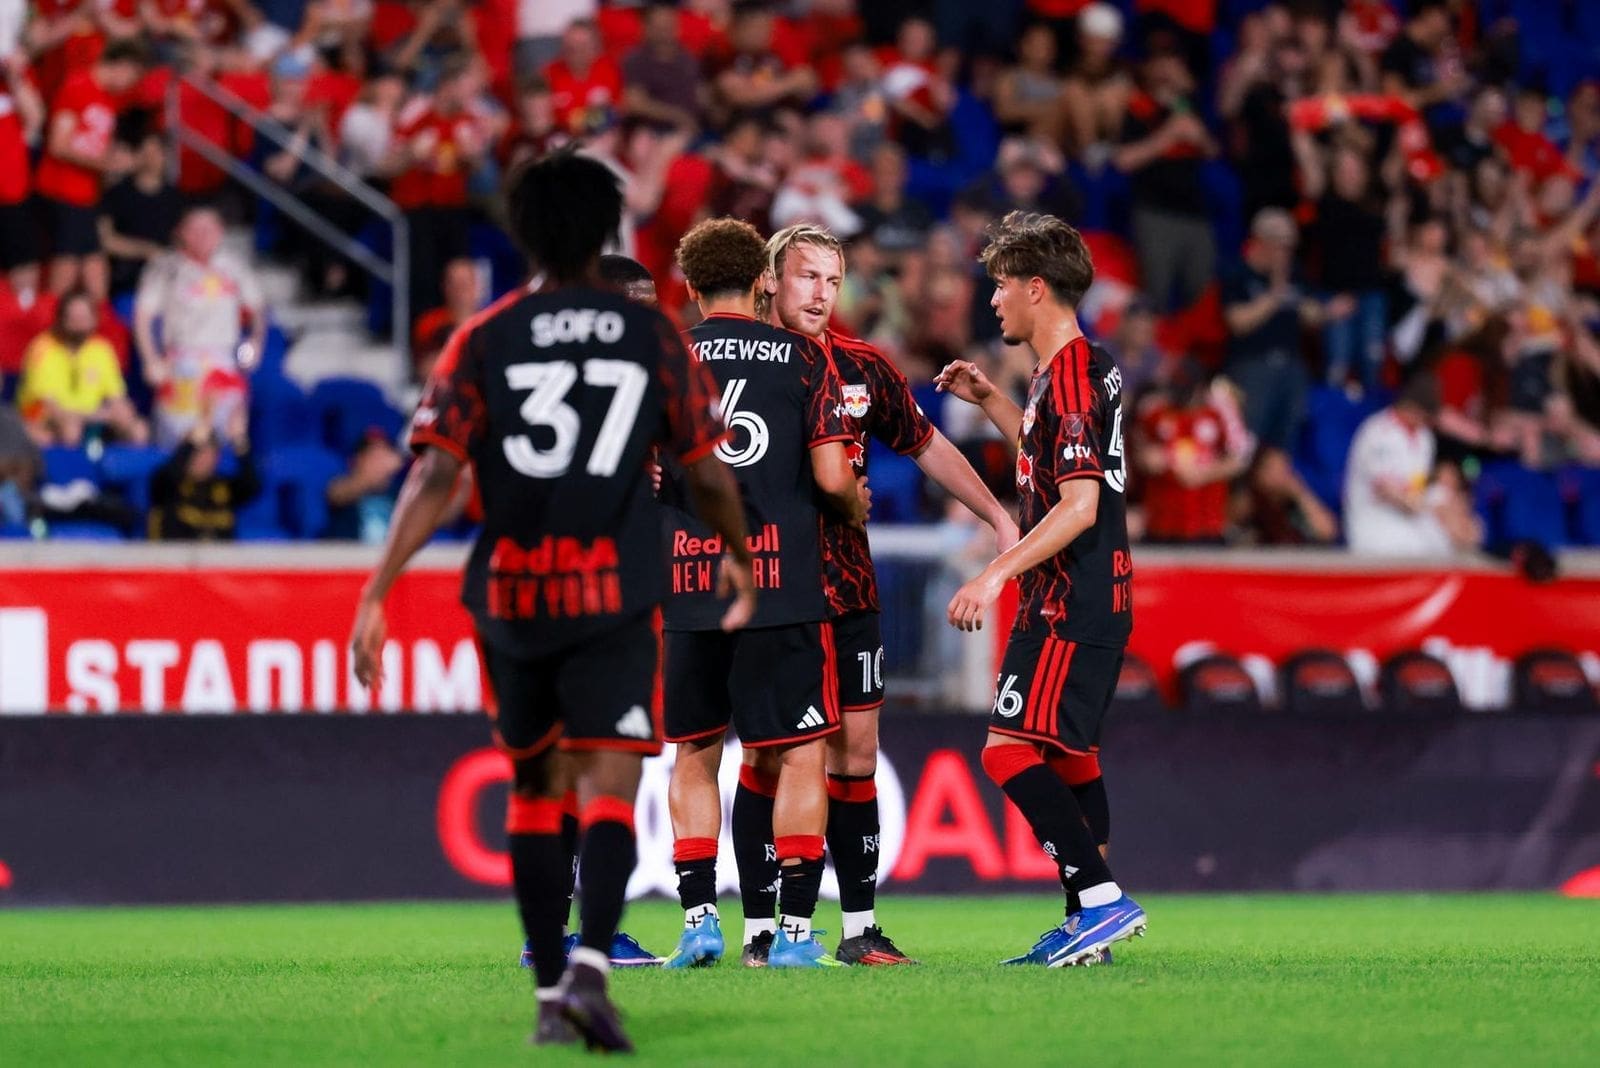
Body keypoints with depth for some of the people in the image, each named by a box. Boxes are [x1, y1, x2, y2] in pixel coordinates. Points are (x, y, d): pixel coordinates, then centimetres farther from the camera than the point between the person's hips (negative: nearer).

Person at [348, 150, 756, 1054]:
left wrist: (377, 593, -7)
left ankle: (550, 992, 16)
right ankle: (590, 969, -28)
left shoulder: (484, 341, 1)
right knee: (609, 787, -7)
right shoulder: (654, 336, 3)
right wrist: (741, 558, 26)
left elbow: (436, 478, -7)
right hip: (617, 602, -1)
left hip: (512, 596, 2)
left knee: (534, 788, 15)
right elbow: (709, 472, 8)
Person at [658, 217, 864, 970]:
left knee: (694, 754, 13)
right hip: (782, 583, -2)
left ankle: (698, 917, 6)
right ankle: (794, 928, -2)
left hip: (686, 587, 2)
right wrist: (858, 507, 18)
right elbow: (831, 477, -4)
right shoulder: (802, 357, 1)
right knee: (800, 753, 3)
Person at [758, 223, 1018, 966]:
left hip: (848, 596, 4)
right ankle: (761, 928, 2)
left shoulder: (863, 369, 6)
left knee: (855, 752, 5)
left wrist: (998, 517, 18)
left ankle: (860, 927, 11)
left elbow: (927, 446, 19)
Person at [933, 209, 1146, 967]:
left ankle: (1102, 899, -17)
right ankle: (1088, 921, 19)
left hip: (1071, 606, -11)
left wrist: (997, 574, -26)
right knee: (1068, 755, 16)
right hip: (1085, 599, 11)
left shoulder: (1068, 378, -17)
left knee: (1011, 749, -15)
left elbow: (1079, 504, -24)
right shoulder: (1083, 367, 14)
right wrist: (990, 402, 24)